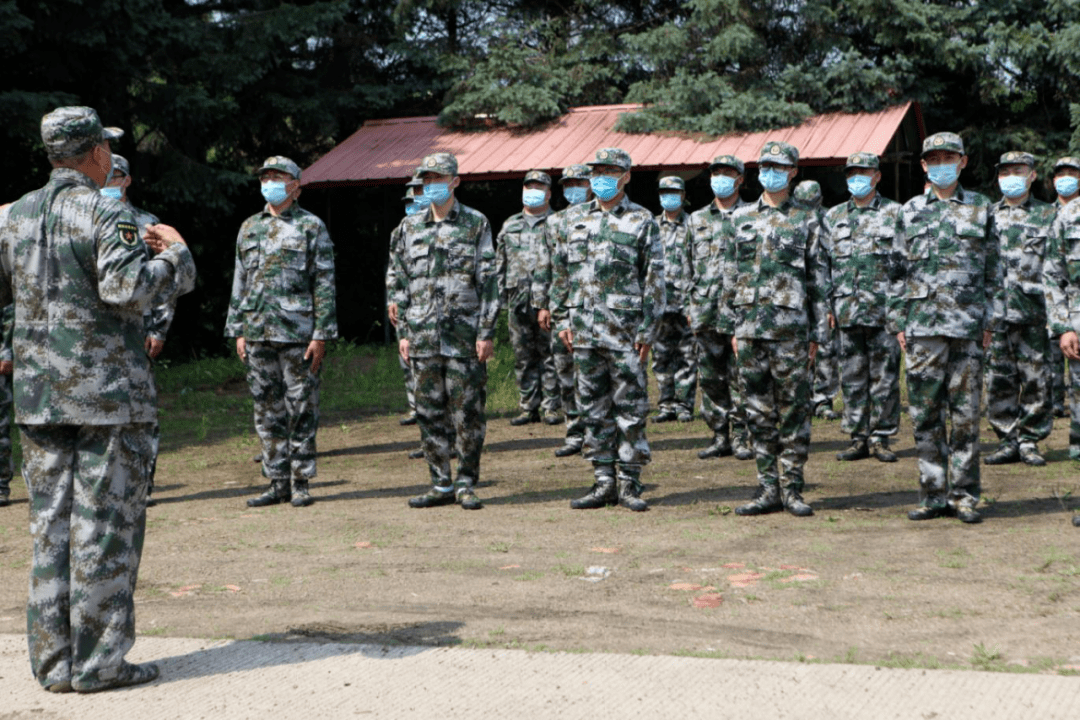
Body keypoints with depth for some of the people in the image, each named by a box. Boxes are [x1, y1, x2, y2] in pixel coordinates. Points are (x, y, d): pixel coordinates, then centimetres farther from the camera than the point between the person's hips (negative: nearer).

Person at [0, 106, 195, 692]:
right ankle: (98, 660, 3)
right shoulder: (106, 215, -11)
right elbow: (127, 288, -24)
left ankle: (53, 660, 14)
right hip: (106, 392, -6)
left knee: (50, 524, 10)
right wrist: (174, 254, -9)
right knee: (106, 523, 0)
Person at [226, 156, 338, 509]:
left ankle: (301, 483, 7)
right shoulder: (250, 228, 15)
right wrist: (238, 331, 11)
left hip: (298, 334, -5)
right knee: (267, 411, 7)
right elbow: (240, 283, 18)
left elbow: (325, 285, -4)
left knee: (301, 410, 0)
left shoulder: (311, 227, 0)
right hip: (258, 334, 5)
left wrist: (321, 335, -10)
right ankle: (277, 482, 15)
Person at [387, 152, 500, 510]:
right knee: (429, 413, 6)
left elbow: (489, 281, -2)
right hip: (423, 336, 4)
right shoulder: (409, 227, 11)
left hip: (465, 336, -3)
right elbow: (397, 282, 13)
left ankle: (466, 484, 9)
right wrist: (403, 331, 6)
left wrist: (487, 332, -8)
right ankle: (441, 484, 15)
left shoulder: (476, 224, 1)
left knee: (467, 412, -1)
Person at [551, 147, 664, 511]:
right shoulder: (575, 219, 13)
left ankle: (629, 482, 6)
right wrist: (563, 319, 9)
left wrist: (647, 331, -7)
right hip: (584, 331, 4)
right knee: (594, 409, 7)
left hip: (624, 330, -4)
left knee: (631, 409, -1)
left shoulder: (642, 222, 0)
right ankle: (604, 481, 14)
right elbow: (560, 273, 16)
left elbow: (655, 280, -2)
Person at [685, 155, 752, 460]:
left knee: (740, 375, -4)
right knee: (711, 377, 4)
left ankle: (742, 437, 3)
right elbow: (688, 266, 16)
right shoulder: (697, 220, 15)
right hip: (706, 310, 3)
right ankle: (720, 436, 11)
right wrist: (689, 305, 9)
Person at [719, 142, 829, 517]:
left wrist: (817, 334, -2)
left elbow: (820, 279, 2)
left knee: (793, 407, -1)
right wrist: (732, 326, 9)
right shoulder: (741, 217, 12)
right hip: (750, 327, 3)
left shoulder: (807, 220, 3)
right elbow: (730, 275, 14)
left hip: (790, 327, -3)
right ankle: (768, 488, 12)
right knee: (758, 409, 5)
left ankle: (791, 488, 7)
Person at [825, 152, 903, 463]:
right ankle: (859, 438, 12)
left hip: (884, 308, -3)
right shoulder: (833, 216, 13)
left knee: (884, 376, 0)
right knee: (852, 377, 5)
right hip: (846, 309, 3)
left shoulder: (895, 213, 4)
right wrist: (827, 305, 5)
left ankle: (881, 437, 7)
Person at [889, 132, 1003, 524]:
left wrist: (991, 321, 3)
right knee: (925, 413, 1)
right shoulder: (910, 211, 10)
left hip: (968, 325, -1)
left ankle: (964, 495, 9)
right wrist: (898, 322, 5)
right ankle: (933, 494, 9)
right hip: (922, 325, 1)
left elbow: (993, 271, 9)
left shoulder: (980, 209, 9)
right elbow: (898, 270, 11)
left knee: (966, 414, 1)